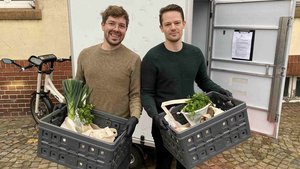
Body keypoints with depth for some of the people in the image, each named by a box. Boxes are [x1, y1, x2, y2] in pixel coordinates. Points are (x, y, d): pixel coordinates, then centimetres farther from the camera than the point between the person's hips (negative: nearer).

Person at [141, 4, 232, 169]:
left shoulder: (195, 53, -1)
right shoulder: (152, 57, -14)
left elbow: (203, 81, 10)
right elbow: (146, 93, -13)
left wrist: (218, 90, -9)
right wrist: (154, 115, -30)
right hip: (164, 122, -3)